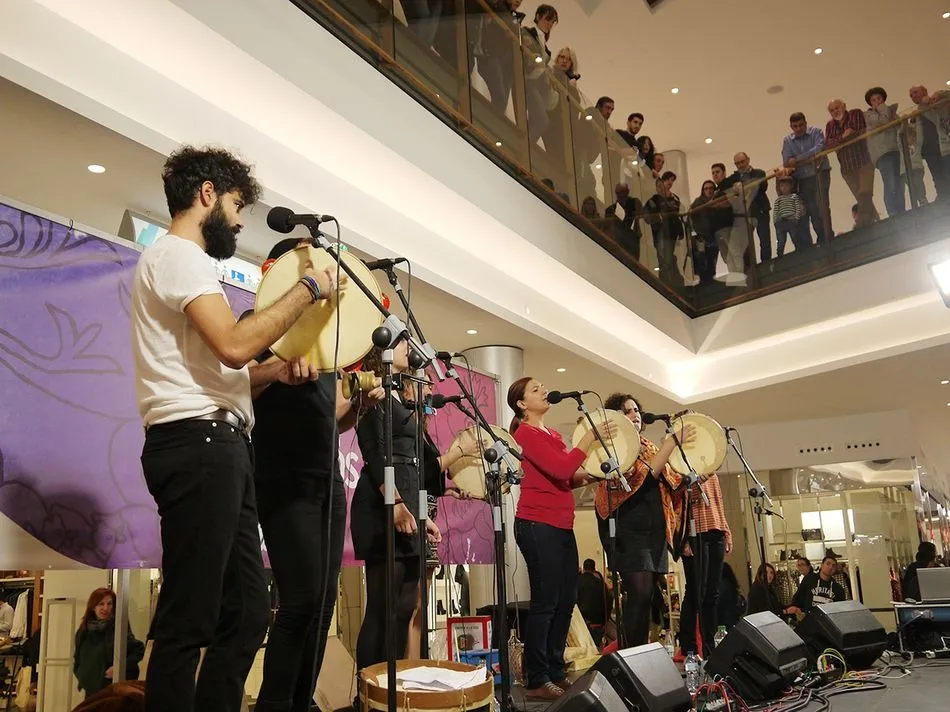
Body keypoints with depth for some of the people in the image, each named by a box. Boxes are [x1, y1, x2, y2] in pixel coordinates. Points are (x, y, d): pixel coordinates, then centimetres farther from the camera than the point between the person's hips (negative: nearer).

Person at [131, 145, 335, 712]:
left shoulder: (188, 262, 26)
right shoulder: (178, 253, -5)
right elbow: (233, 344, -19)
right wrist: (308, 289, -9)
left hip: (220, 450, 10)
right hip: (198, 445, -10)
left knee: (246, 613, 11)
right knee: (189, 622, -6)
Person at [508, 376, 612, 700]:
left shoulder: (553, 434, 17)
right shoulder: (526, 433, -10)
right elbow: (561, 470, -20)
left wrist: (591, 474, -1)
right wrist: (590, 437, -16)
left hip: (561, 526, 9)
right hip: (537, 525, -9)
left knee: (566, 600, 11)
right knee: (545, 602, -6)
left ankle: (556, 672, 22)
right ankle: (536, 681, 3)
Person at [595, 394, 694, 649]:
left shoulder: (649, 447, 18)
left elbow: (671, 481, 19)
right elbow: (645, 475, -18)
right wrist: (672, 442, -18)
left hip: (655, 529, 7)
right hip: (629, 529, -7)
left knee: (646, 596, 6)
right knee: (640, 593, -16)